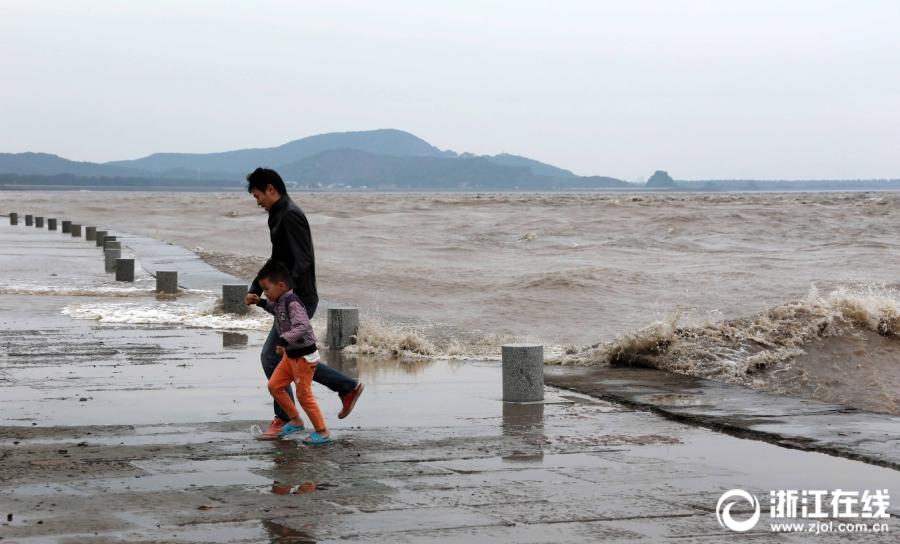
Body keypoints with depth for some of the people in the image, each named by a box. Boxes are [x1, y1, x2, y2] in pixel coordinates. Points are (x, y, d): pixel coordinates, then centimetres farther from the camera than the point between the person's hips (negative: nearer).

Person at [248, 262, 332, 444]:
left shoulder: (292, 302, -23)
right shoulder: (280, 301, 5)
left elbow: (302, 326, -35)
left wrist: (283, 340, -41)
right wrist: (261, 302, 19)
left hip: (304, 355, -10)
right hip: (290, 354, 10)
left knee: (304, 394, -3)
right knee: (274, 386, 12)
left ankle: (322, 432, 7)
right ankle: (295, 420, 24)